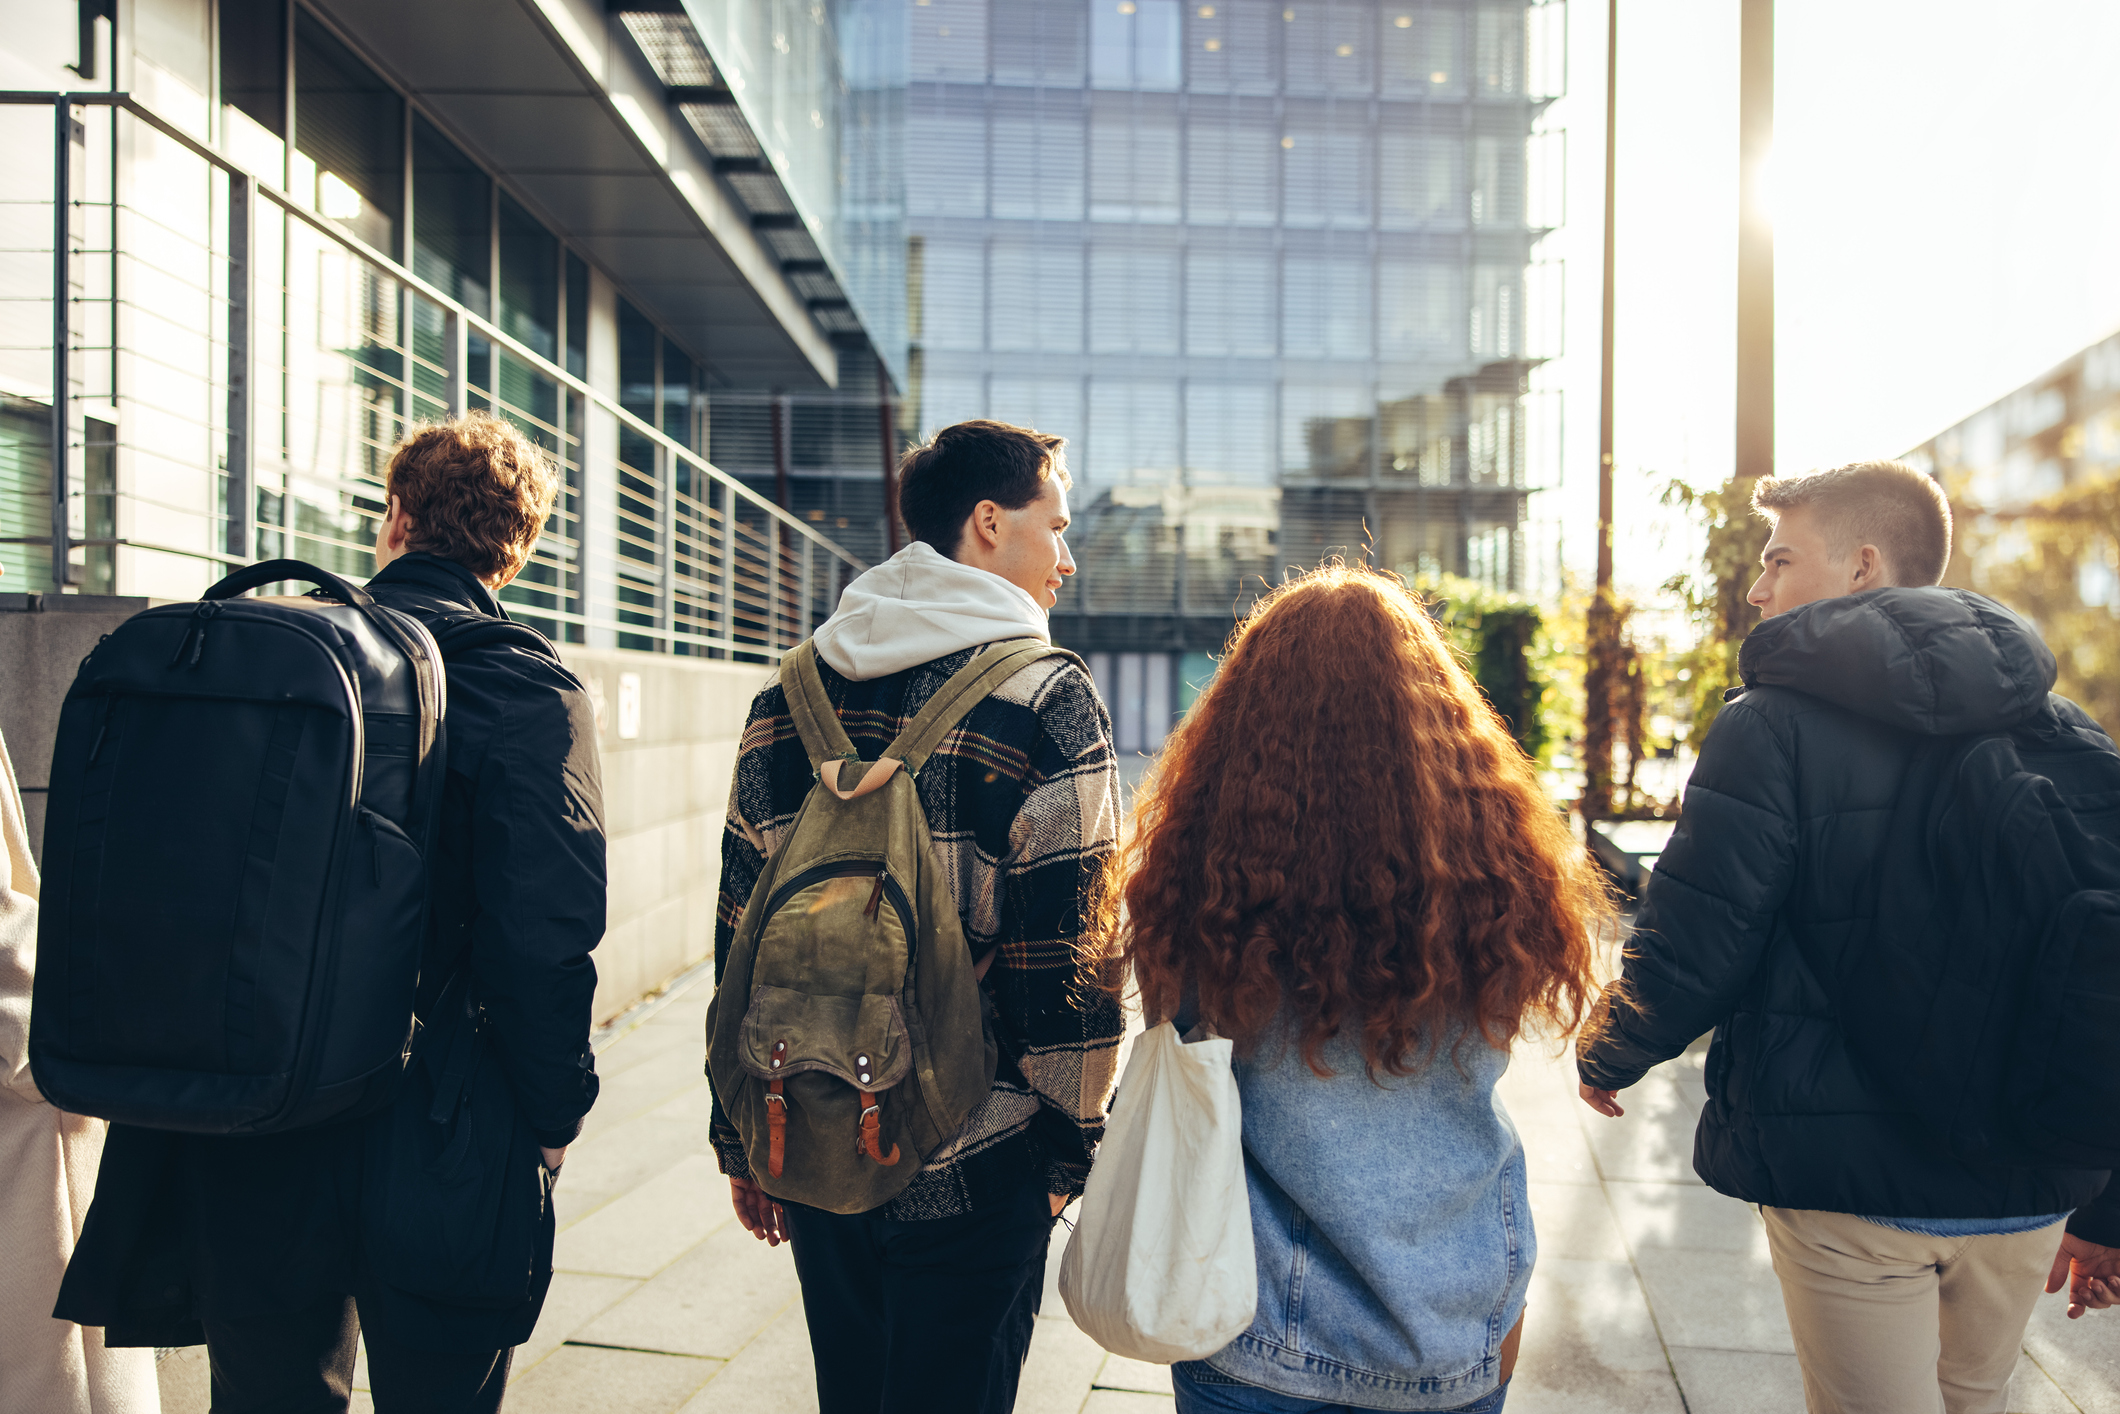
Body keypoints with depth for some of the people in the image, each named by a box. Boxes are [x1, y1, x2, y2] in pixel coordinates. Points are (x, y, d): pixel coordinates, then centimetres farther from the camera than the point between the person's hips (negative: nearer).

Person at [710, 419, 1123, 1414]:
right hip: (971, 1170, -5)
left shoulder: (791, 695, 4)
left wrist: (745, 1139, 15)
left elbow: (740, 941, 7)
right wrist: (1074, 1146, -1)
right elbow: (1069, 957, -14)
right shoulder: (1049, 705, -13)